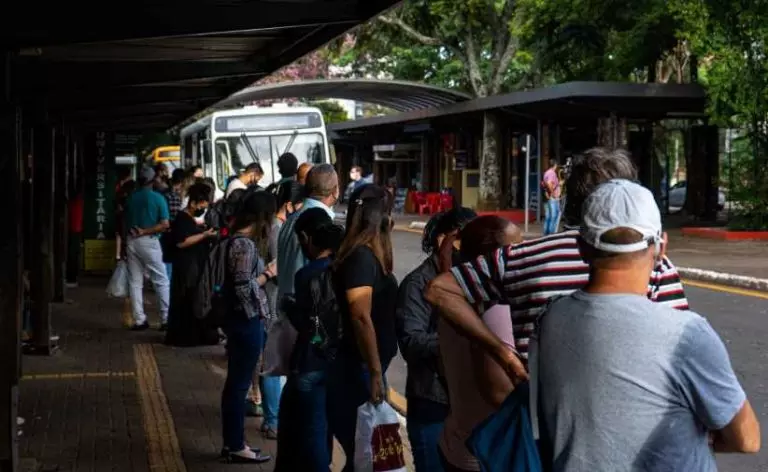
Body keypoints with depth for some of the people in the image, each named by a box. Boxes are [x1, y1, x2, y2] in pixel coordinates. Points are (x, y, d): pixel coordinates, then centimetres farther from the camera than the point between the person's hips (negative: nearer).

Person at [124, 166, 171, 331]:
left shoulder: (130, 198, 7)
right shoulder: (158, 198, -5)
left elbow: (125, 222, 11)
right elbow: (164, 225, -12)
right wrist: (145, 231, -9)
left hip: (132, 241, 4)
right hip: (149, 242, -4)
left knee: (135, 282, 7)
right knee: (161, 281, 4)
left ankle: (139, 320, 6)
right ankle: (166, 318, 2)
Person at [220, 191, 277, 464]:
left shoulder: (235, 239, 9)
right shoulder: (246, 244, -20)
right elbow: (244, 288, -23)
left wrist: (263, 271, 7)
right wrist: (268, 274, -11)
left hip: (238, 318, 10)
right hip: (247, 321, -10)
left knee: (234, 382, 16)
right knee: (240, 383, 0)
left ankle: (231, 442, 25)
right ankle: (237, 448, 10)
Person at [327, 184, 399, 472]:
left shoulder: (366, 254, 10)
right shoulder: (362, 256, -19)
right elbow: (361, 317, -24)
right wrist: (375, 373, -23)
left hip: (363, 367, 9)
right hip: (357, 371, -9)